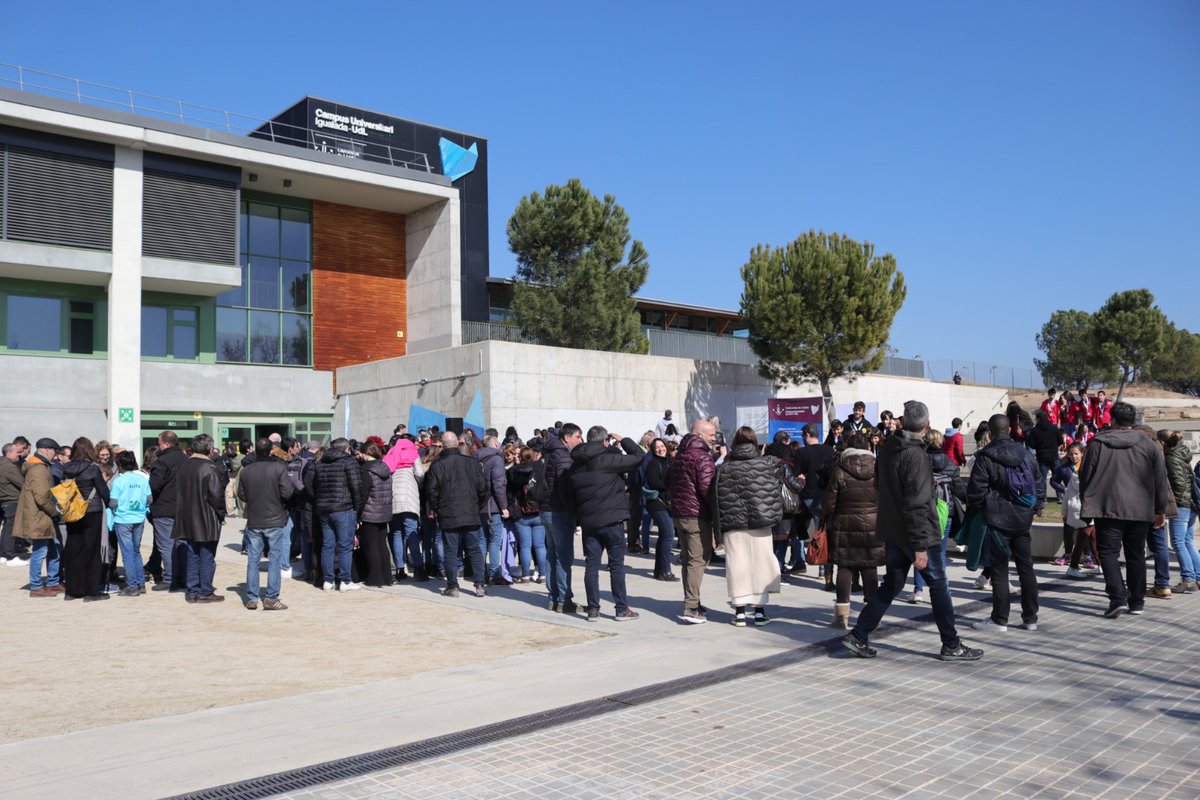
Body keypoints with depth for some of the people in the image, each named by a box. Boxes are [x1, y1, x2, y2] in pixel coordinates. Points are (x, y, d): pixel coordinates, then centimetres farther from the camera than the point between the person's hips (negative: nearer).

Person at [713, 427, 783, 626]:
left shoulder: (723, 468, -1)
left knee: (737, 565, 5)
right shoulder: (767, 464, -2)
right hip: (760, 523, 0)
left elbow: (717, 499, -1)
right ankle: (759, 610, 12)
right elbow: (776, 492, 2)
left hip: (733, 525, 0)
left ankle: (740, 611, 6)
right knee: (760, 563, 8)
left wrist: (719, 524, 7)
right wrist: (773, 515, 13)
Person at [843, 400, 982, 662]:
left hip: (891, 531, 8)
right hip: (912, 534, -8)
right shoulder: (915, 455, -20)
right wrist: (920, 546, -20)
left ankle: (858, 636, 9)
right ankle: (951, 646, 16)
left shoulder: (886, 448, 5)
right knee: (938, 584, 7)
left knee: (891, 585, 13)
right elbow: (917, 505, -22)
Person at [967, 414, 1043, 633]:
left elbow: (976, 490, -12)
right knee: (1026, 569, 12)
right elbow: (1039, 485, 11)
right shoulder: (1026, 454, 5)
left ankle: (999, 620, 6)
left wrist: (974, 511, 4)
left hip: (997, 520, -5)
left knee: (999, 571, 1)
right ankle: (1030, 618, 18)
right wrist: (1034, 507, 19)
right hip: (1023, 520, 5)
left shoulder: (985, 457, -12)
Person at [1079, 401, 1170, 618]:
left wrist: (1087, 506, 11)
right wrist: (1160, 510, 16)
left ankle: (1118, 598, -14)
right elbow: (1161, 480, 7)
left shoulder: (1098, 443, -2)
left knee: (1109, 553, 1)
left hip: (1108, 509, -3)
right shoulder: (1148, 445, 3)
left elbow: (1085, 476, 1)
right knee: (1136, 555, 13)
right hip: (1140, 511, 3)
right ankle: (1137, 602, 19)